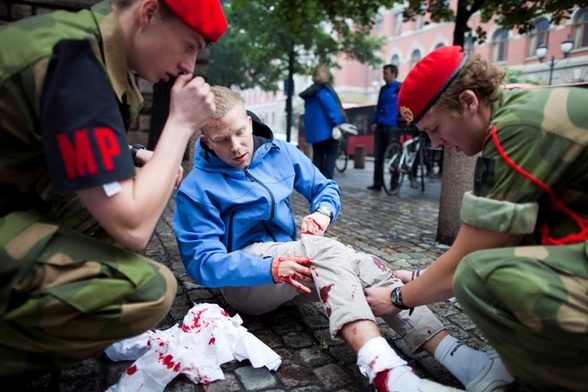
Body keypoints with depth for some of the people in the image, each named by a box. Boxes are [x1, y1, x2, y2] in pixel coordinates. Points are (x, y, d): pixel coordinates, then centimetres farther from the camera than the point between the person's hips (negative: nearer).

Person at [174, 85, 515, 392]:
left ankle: (458, 357, -31)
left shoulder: (279, 152, 3)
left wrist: (323, 212, -13)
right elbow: (204, 260, -18)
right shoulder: (196, 189, -10)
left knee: (366, 264, -23)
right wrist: (270, 268, -34)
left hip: (290, 258, 5)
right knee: (324, 250, -33)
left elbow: (326, 187, 12)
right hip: (243, 277, -4)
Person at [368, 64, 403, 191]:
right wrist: (374, 122, 10)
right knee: (378, 156, 7)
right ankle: (377, 182, 14)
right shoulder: (383, 89, 16)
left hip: (392, 127, -6)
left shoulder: (400, 88, -3)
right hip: (380, 126, 6)